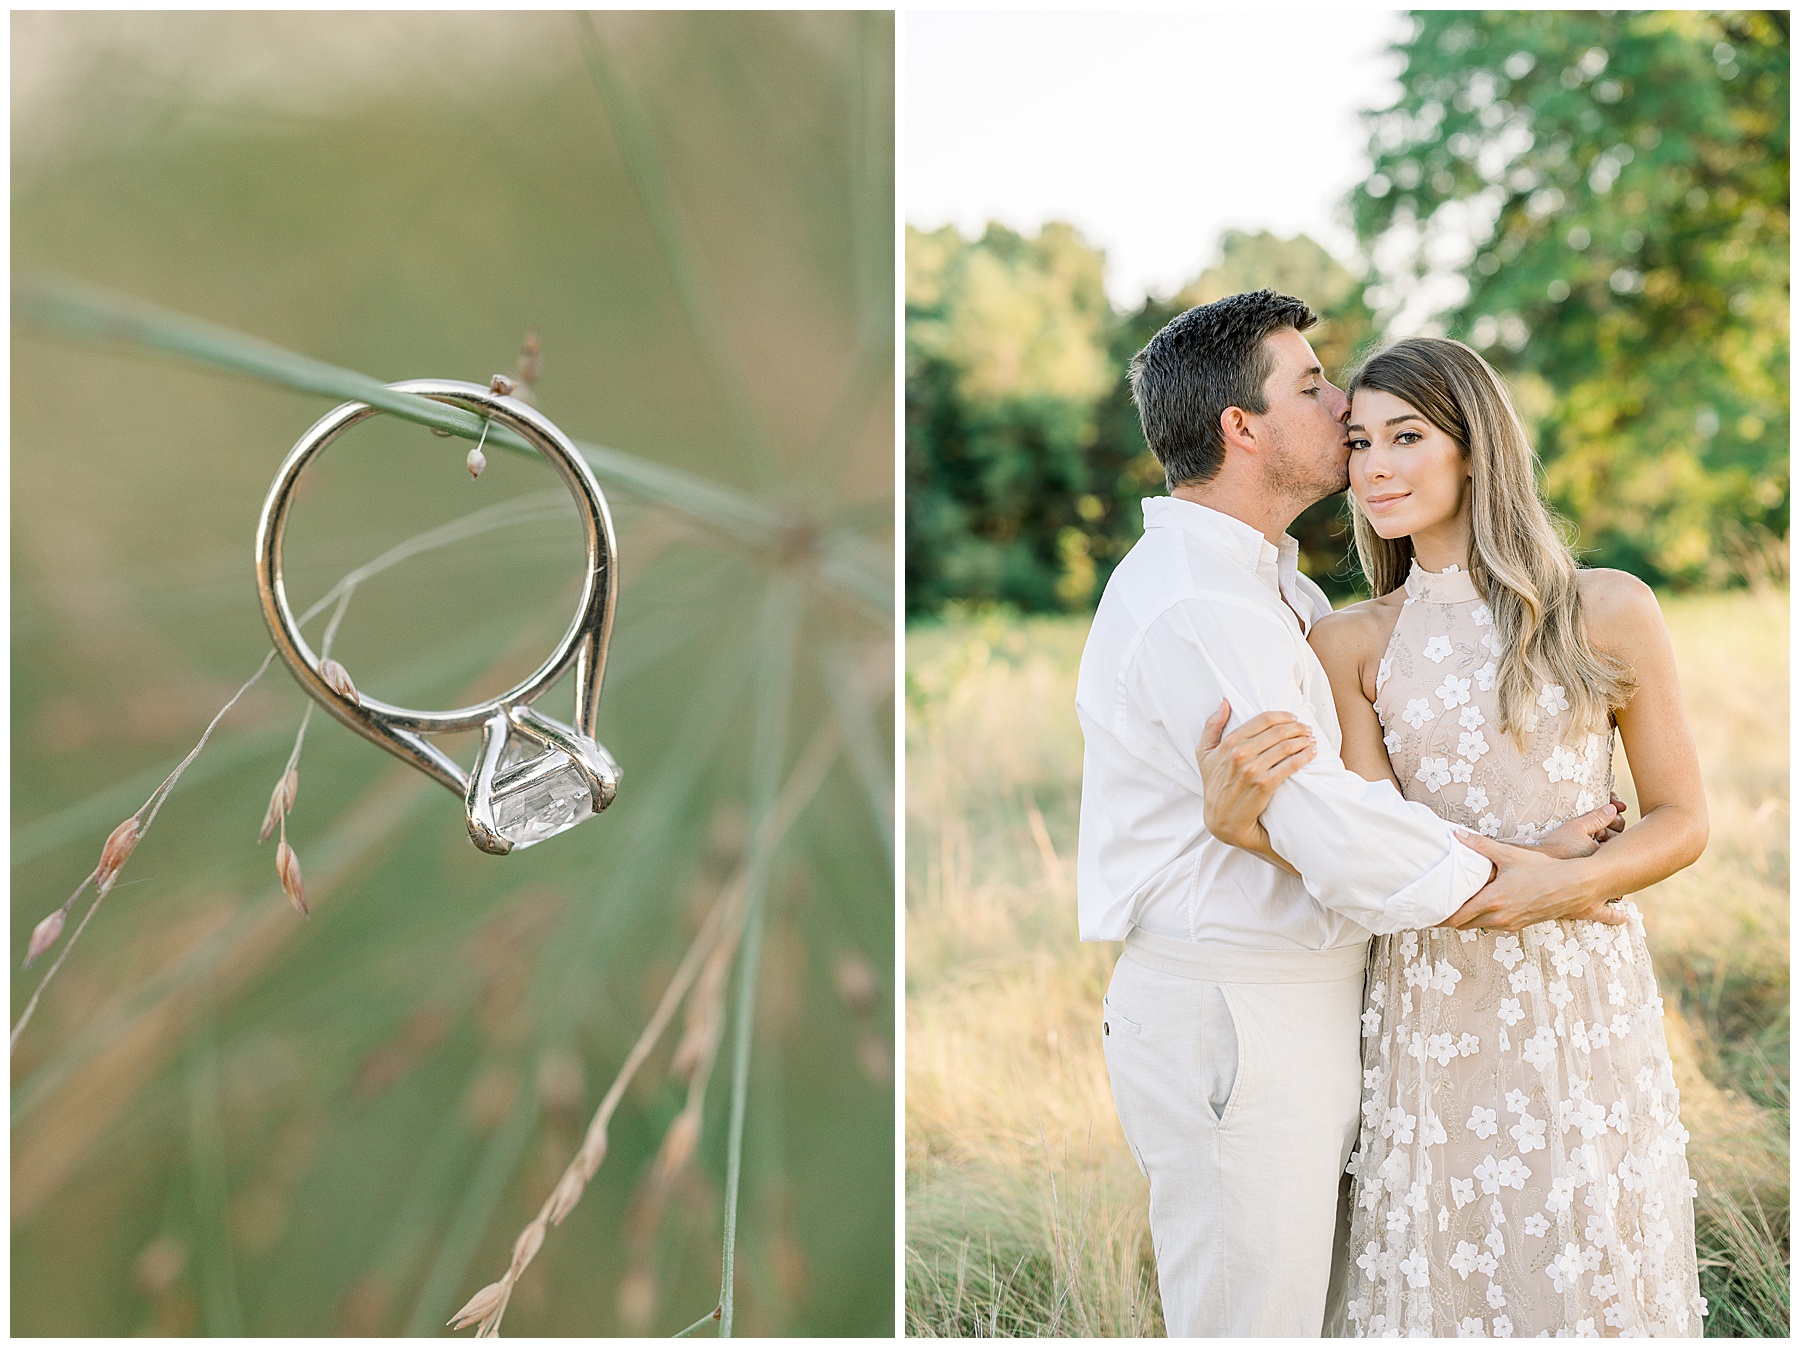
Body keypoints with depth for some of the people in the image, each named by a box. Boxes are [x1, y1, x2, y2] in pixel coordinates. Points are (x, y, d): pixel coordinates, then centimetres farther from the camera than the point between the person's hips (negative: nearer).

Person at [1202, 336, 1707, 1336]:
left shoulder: (1609, 611, 0)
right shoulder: (1352, 643, 2)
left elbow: (1682, 822, 2)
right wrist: (1244, 822, -25)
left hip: (1584, 995, -1)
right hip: (1431, 1002, 1)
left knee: (1588, 1280, 8)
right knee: (1440, 1281, 8)